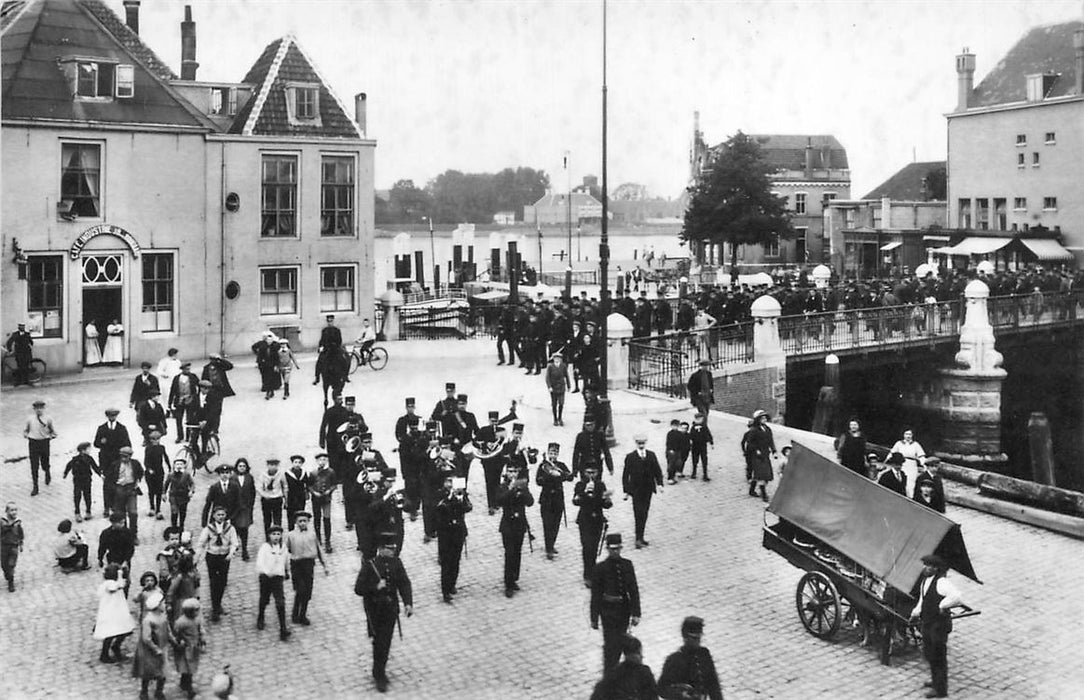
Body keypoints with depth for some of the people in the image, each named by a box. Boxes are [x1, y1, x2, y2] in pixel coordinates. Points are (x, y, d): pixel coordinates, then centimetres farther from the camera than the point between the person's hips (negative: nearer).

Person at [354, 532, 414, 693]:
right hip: (375, 610, -4)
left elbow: (404, 583, -6)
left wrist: (408, 603, -18)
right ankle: (380, 675, 14)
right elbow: (358, 589, -11)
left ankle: (379, 672, 30)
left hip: (391, 609, 4)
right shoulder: (369, 565, -13)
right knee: (379, 642, -1)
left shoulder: (396, 563, -1)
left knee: (385, 642, 11)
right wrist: (376, 587, -24)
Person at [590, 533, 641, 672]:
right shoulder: (600, 568, -11)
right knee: (610, 643, -5)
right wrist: (594, 618, -7)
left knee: (619, 641, 16)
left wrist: (636, 613, -4)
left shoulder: (627, 565, -2)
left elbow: (633, 589, 1)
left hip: (624, 608, 4)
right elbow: (595, 594, -8)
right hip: (608, 610, -4)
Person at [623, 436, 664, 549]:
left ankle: (640, 538, 18)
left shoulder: (651, 455, 7)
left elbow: (657, 470, 8)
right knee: (638, 513, -9)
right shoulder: (630, 457, -3)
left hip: (648, 489, 4)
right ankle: (638, 539, -8)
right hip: (636, 489, -4)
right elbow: (625, 474, -2)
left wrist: (659, 483, -7)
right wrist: (626, 490, -5)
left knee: (644, 514, 9)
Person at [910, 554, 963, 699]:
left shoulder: (941, 582, -24)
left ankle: (940, 689, 14)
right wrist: (916, 611, 9)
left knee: (939, 657, 2)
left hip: (939, 624, -9)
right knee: (928, 653, 22)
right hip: (927, 622, 9)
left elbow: (957, 597, -35)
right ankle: (936, 680, 41)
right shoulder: (924, 581, 6)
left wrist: (942, 605, -25)